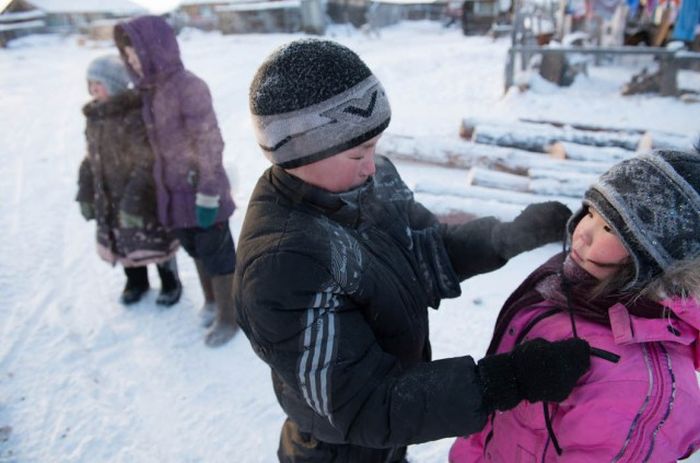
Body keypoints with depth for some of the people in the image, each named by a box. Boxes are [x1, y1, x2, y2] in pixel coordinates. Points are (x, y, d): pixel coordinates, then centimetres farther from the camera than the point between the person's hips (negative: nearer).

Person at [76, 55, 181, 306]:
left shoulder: (135, 116, -21)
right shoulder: (94, 118, 5)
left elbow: (148, 162, -24)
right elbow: (91, 160, 13)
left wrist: (133, 199, -26)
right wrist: (86, 194, 10)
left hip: (143, 199, -7)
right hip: (109, 199, 7)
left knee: (155, 242, 7)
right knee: (123, 243, 18)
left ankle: (170, 283, 29)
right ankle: (136, 282, 40)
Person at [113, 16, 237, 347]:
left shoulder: (189, 87, -19)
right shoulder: (150, 90, 6)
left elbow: (210, 144, -20)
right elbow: (159, 143, 13)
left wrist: (208, 196, -21)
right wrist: (164, 186, 17)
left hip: (201, 190, -8)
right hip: (174, 191, 8)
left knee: (216, 254, 7)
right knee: (195, 250, 22)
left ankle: (228, 317, 25)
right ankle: (211, 300, 44)